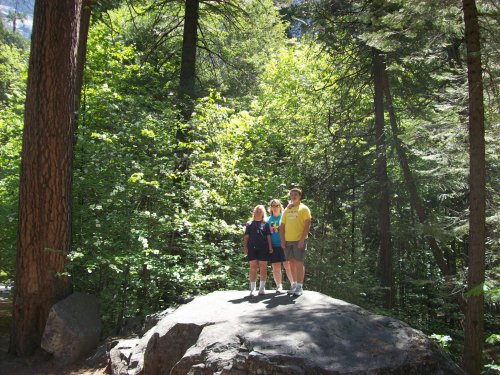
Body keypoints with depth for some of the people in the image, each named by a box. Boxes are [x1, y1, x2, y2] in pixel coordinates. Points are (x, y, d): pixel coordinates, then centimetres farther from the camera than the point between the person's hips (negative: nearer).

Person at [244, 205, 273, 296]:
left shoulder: (265, 223, 11)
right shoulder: (249, 224, 14)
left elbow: (268, 236, 8)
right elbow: (246, 236, 11)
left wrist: (270, 246, -2)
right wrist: (245, 246, 0)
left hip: (263, 248, 0)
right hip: (252, 248, 0)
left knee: (263, 268, 2)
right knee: (253, 268, -1)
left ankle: (262, 288, 10)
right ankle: (252, 289, 2)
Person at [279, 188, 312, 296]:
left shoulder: (304, 208, 0)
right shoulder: (287, 209, 15)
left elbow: (307, 225, -8)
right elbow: (282, 226, 15)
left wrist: (302, 239, -16)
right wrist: (282, 240, 4)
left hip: (299, 240, -5)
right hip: (288, 241, 5)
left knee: (299, 263, -5)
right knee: (292, 263, 9)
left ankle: (300, 286, 1)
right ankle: (294, 284, 19)